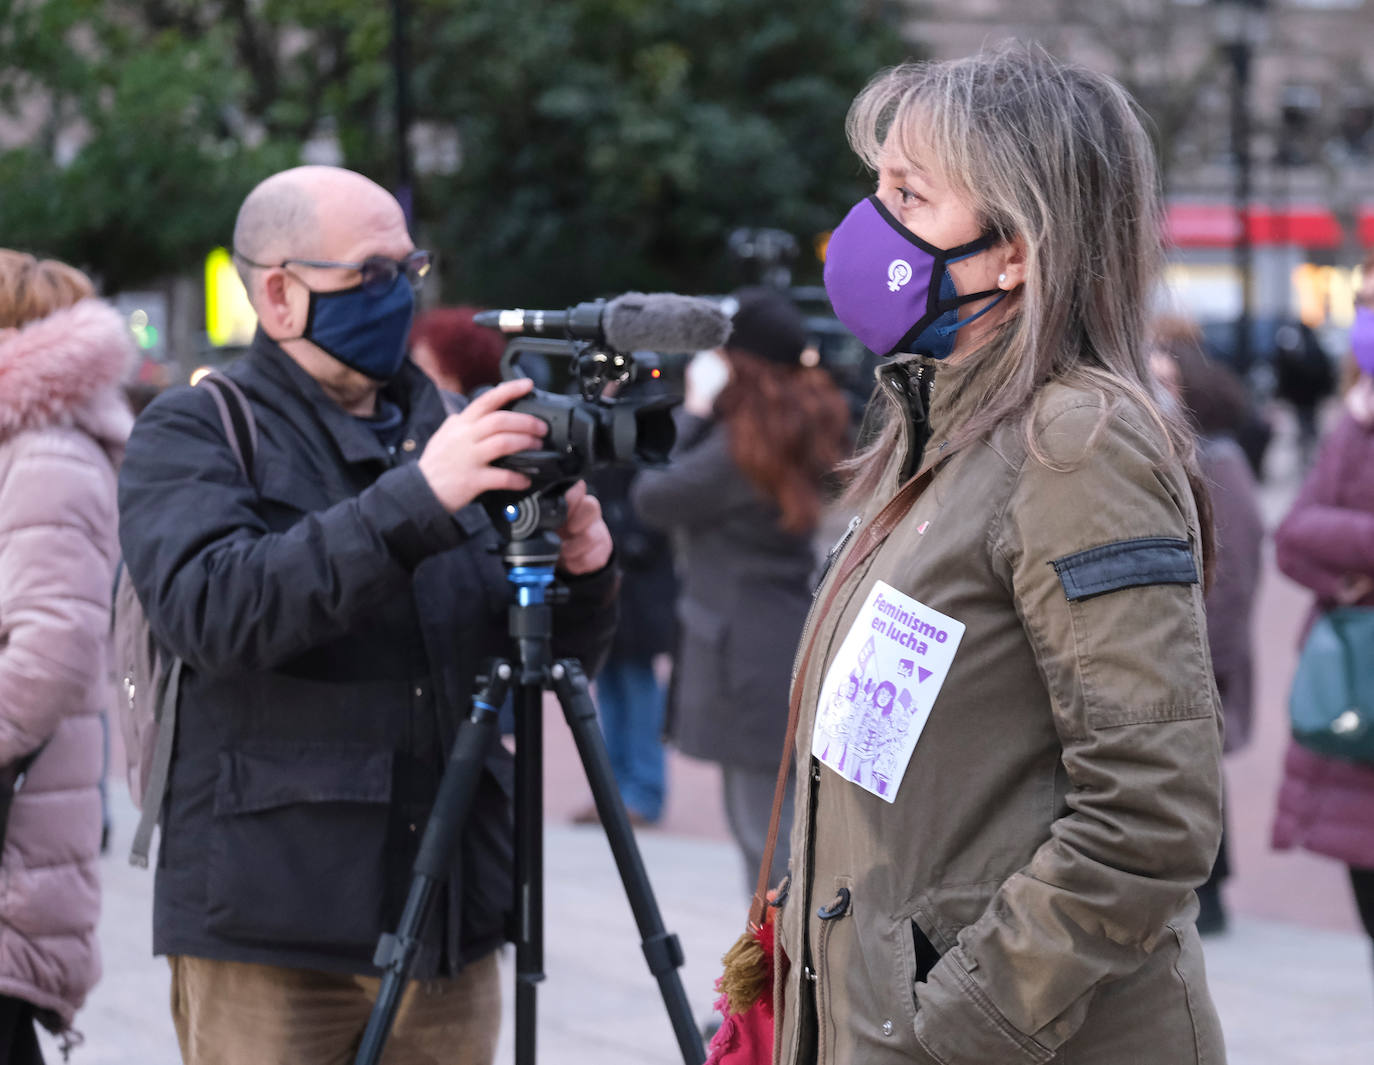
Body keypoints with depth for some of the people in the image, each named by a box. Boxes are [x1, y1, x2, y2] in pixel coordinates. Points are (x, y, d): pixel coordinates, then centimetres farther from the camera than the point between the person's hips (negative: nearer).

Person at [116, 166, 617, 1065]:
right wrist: (414, 499, -28)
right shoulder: (193, 436, -1)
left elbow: (557, 661, 14)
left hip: (450, 923, 5)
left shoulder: (445, 433, 14)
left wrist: (583, 576, -9)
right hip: (273, 929, -5)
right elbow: (209, 608, -22)